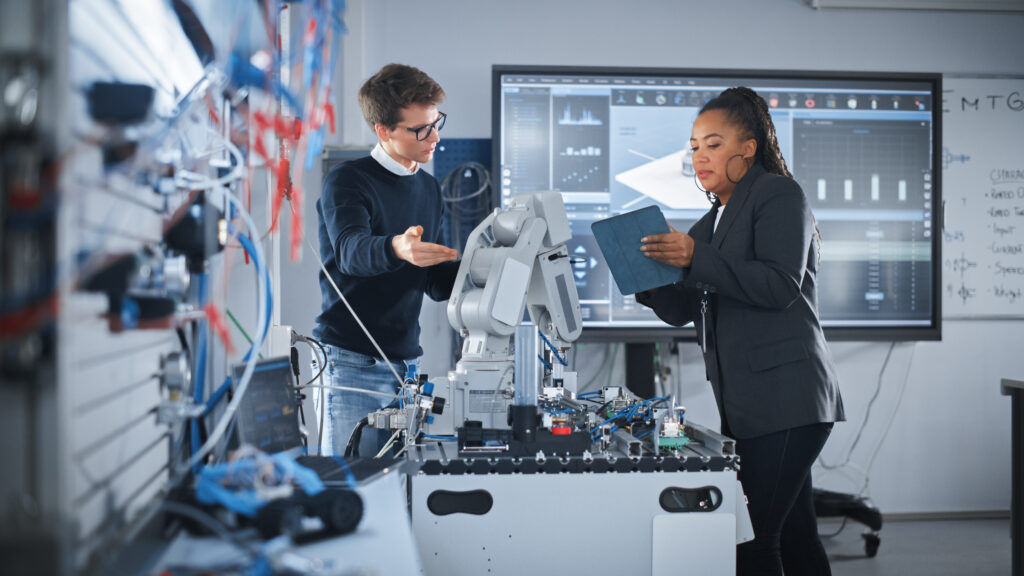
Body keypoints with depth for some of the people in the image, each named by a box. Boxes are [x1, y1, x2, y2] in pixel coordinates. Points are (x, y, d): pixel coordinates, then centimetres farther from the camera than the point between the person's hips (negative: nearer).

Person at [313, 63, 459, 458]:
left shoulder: (429, 189, 14)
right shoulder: (347, 181, -7)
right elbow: (351, 250, -28)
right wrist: (397, 248, -49)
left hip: (406, 363, 6)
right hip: (351, 364, -6)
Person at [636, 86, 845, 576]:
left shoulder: (779, 194, -2)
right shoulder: (712, 222, 22)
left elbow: (781, 285, -16)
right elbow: (682, 310, 18)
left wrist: (696, 259, -23)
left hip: (786, 396, -8)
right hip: (746, 402, 8)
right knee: (794, 534, 14)